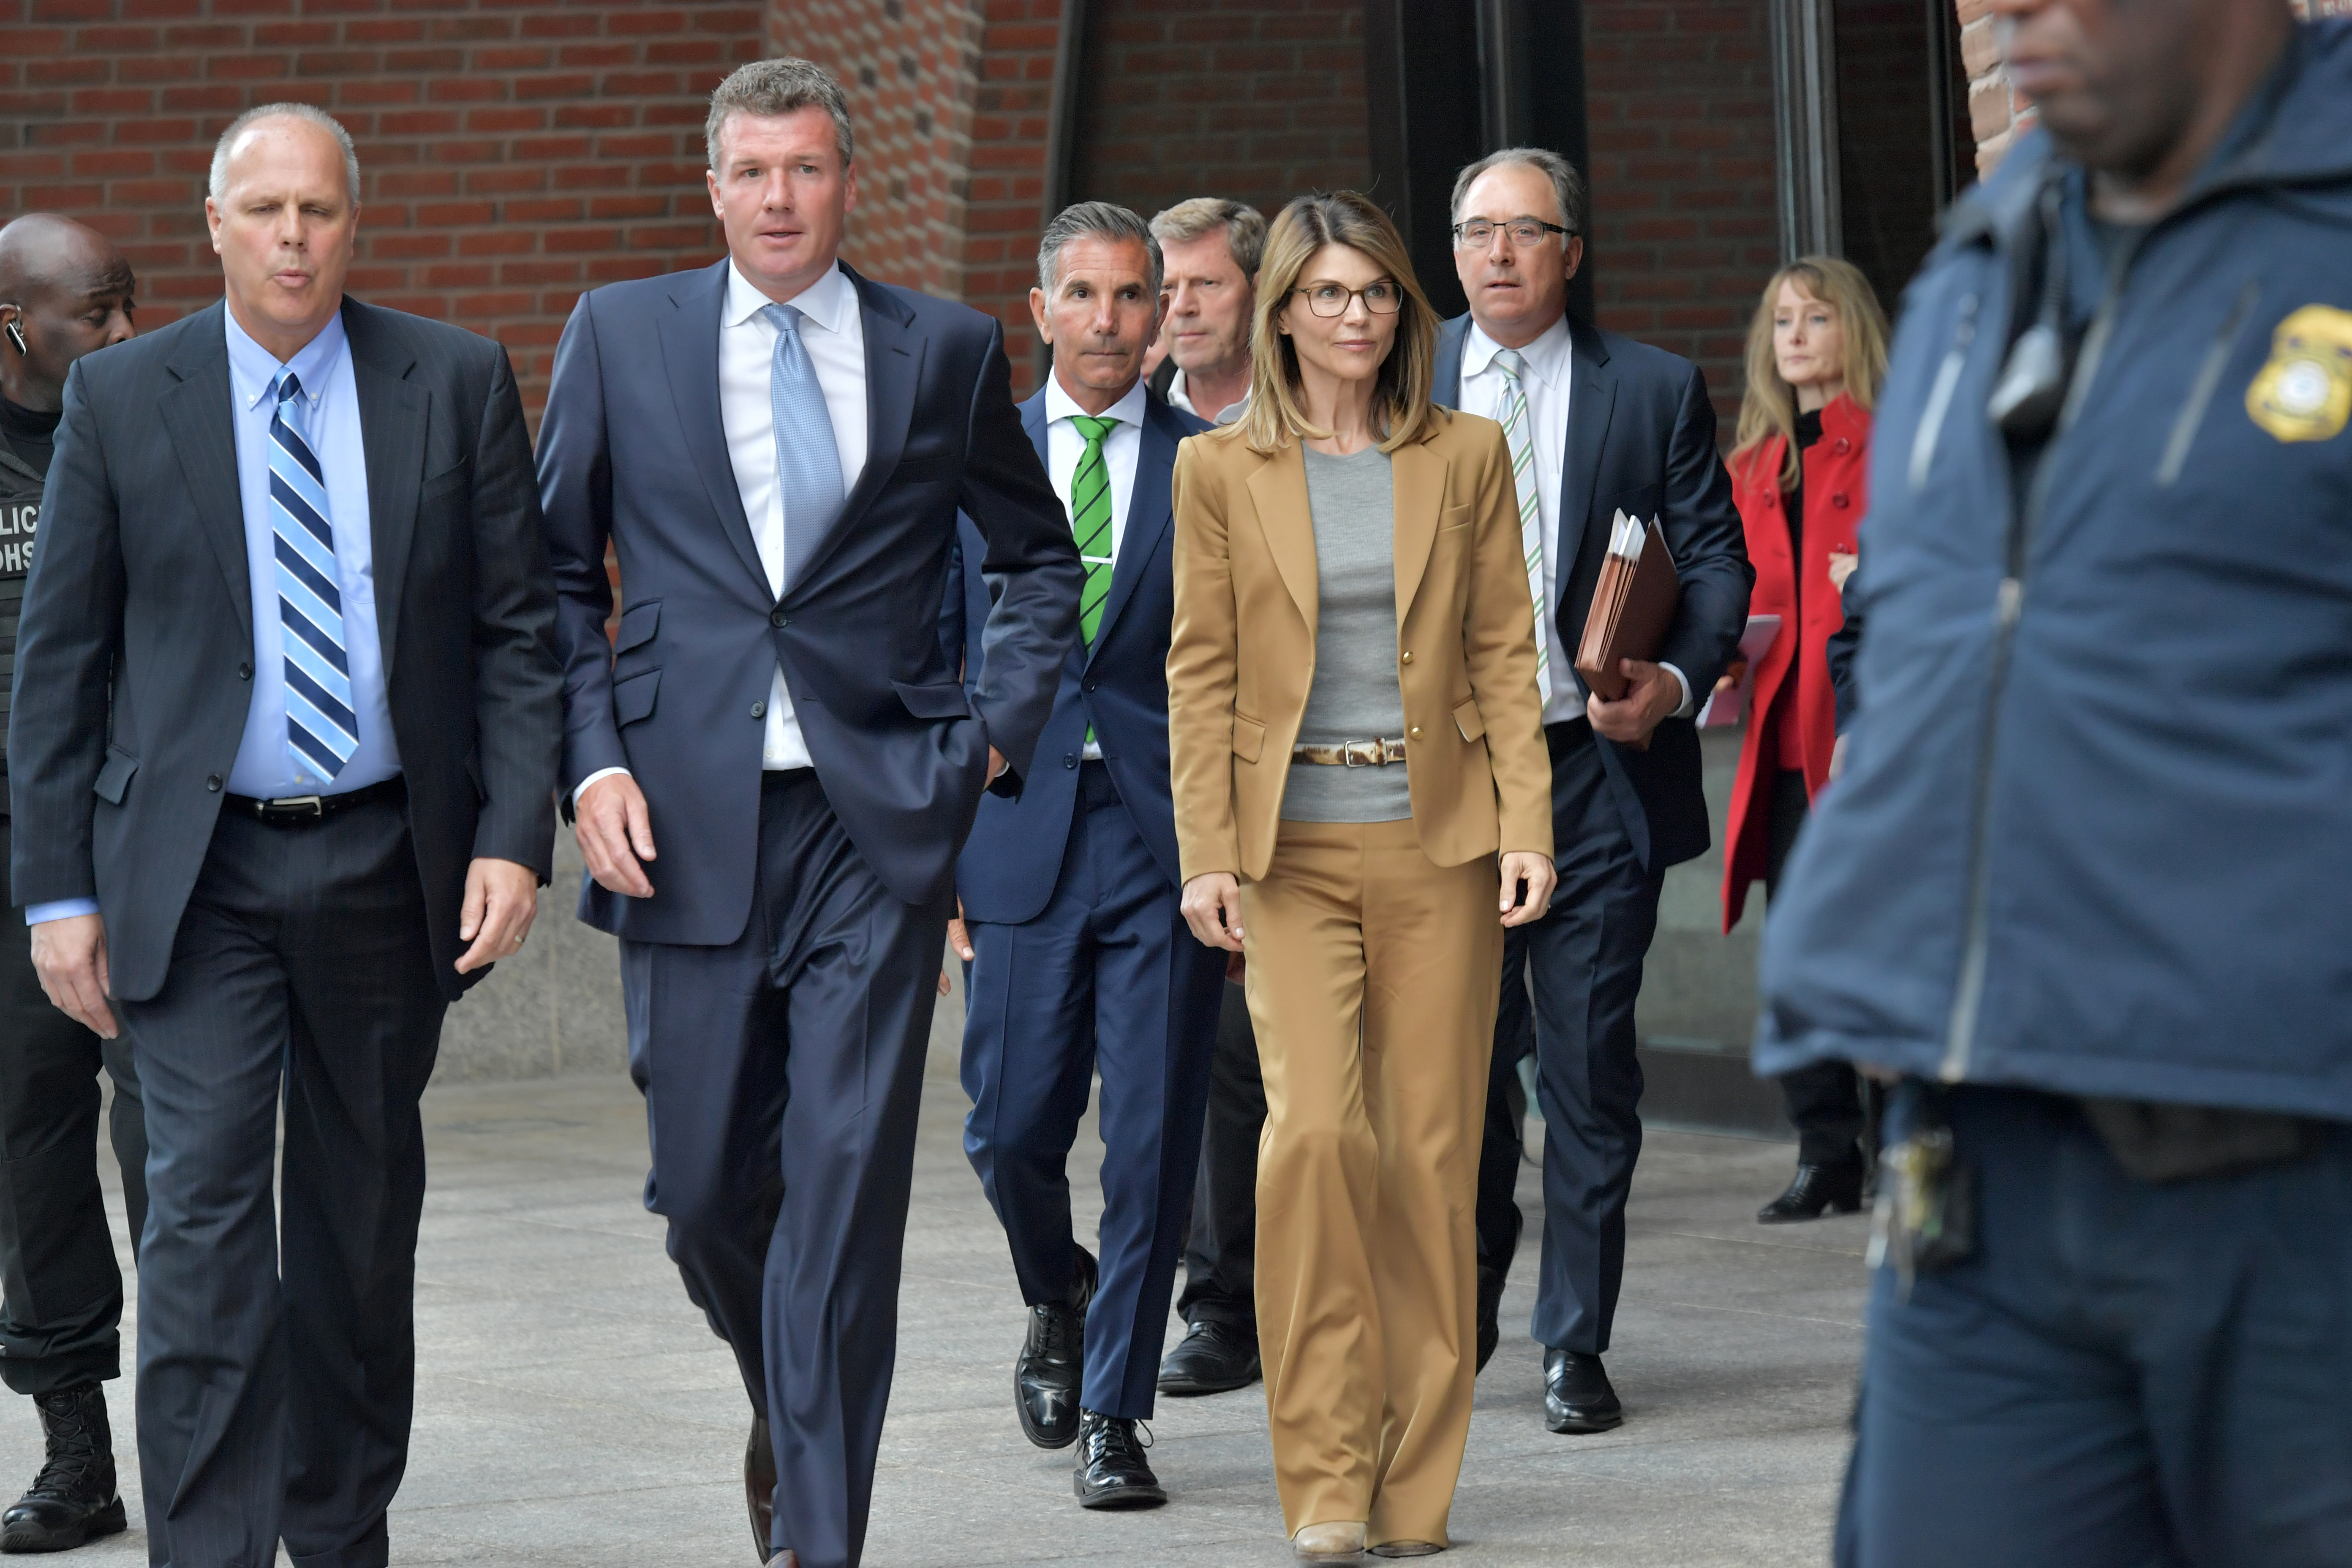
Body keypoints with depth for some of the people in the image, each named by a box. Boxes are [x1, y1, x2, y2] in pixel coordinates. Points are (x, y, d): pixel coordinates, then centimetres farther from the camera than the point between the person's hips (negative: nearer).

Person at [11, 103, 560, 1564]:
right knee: (208, 1215, -11)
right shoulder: (120, 398, -1)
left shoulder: (456, 383, 1)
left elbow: (521, 625, 2)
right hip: (200, 869, -2)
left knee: (363, 1218, 13)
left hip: (391, 861, 2)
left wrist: (516, 834, -8)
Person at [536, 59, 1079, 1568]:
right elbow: (556, 573, 9)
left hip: (880, 820, -1)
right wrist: (592, 763, -3)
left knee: (847, 1188, -7)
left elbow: (1042, 556, 19)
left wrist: (999, 731, 7)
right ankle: (783, 1409, 37)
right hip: (688, 819, 1)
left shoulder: (949, 351, 6)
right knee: (705, 1187, 6)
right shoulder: (621, 335, 6)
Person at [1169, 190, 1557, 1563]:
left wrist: (1527, 828, -3)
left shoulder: (1467, 458, 7)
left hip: (1440, 843, 1)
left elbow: (1505, 654, 6)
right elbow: (1202, 673, 4)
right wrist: (1209, 856, -4)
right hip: (1292, 852, -1)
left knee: (1432, 1151, 1)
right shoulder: (1223, 471, 5)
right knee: (1314, 1127, -15)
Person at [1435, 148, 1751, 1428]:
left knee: (1590, 1060, 1)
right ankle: (1469, 1285, 30)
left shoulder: (1656, 390, 4)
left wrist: (1679, 678, -13)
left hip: (1599, 765, -1)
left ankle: (1576, 1341, 9)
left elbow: (1716, 557, 4)